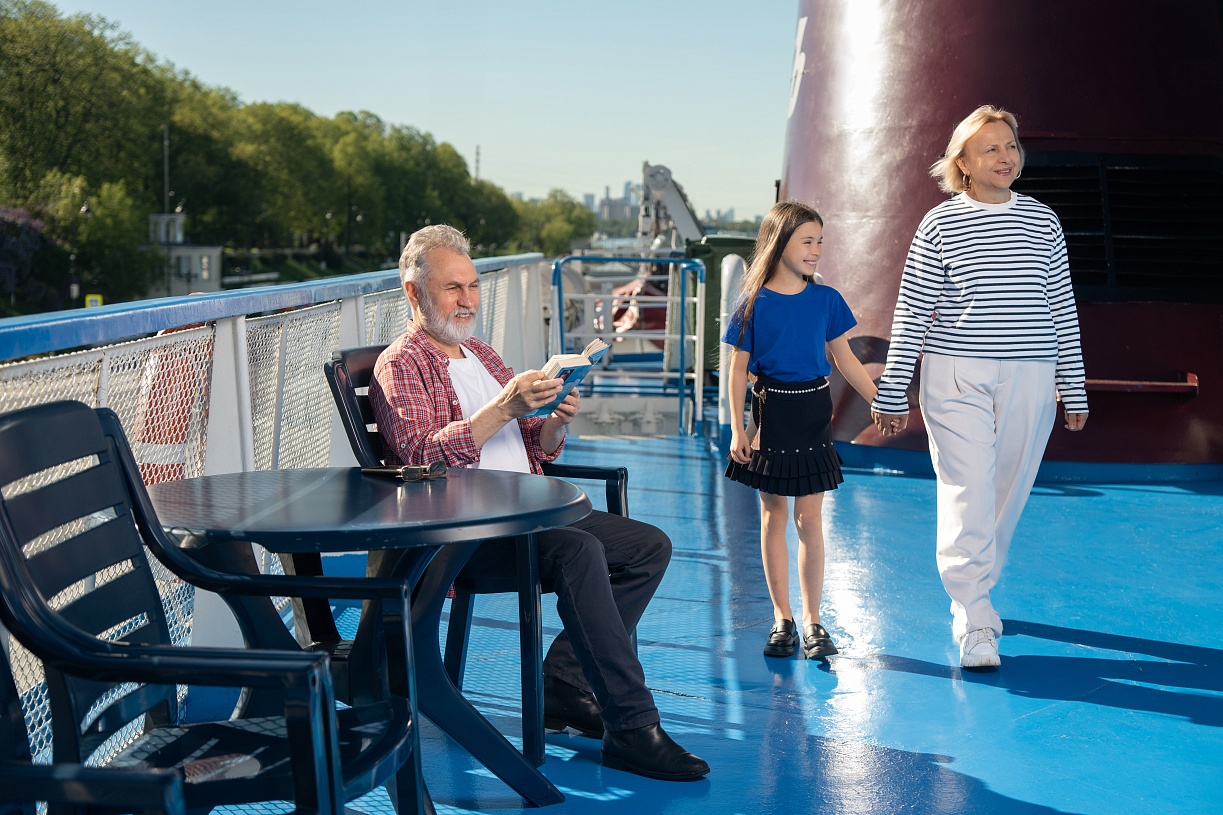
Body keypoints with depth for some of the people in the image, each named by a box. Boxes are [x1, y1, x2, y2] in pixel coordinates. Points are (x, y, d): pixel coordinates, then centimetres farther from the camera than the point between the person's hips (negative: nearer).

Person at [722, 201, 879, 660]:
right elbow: (739, 367, -3)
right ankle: (781, 618, 17)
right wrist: (737, 427, -7)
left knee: (809, 519, 2)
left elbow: (844, 359, 8)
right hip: (770, 411, -1)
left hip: (813, 412, 1)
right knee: (773, 516, 7)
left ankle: (811, 619, 10)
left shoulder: (826, 299, 2)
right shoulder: (754, 303, -5)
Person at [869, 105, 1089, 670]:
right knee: (967, 494, -10)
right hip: (957, 376, -3)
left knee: (1007, 492, 9)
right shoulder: (939, 225, 0)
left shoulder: (1043, 222, 9)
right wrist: (892, 394, 0)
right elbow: (910, 315, 1)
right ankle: (974, 623, -6)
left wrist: (1074, 390, 12)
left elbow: (1063, 311, 13)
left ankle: (973, 590, 29)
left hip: (1029, 378, 3)